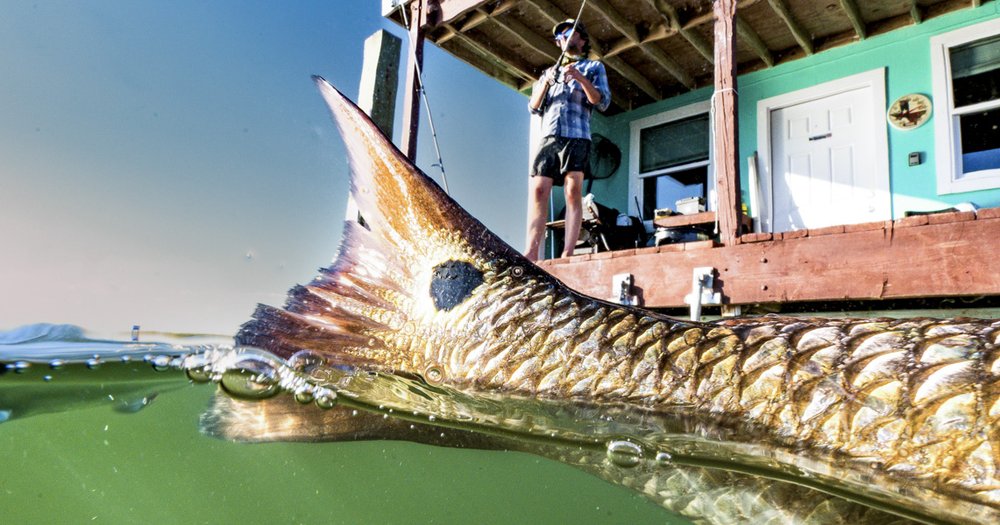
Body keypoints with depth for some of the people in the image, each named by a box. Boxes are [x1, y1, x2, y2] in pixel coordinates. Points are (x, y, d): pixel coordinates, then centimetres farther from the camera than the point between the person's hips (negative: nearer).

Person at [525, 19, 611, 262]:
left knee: (573, 193, -14)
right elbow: (534, 107, 19)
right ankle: (531, 253, -16)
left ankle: (567, 254, -20)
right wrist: (546, 82, 1)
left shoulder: (594, 67, 19)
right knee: (537, 191, -11)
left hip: (576, 137, -3)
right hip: (548, 137, 3)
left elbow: (603, 102, 4)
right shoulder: (550, 71, 30)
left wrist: (581, 79, -11)